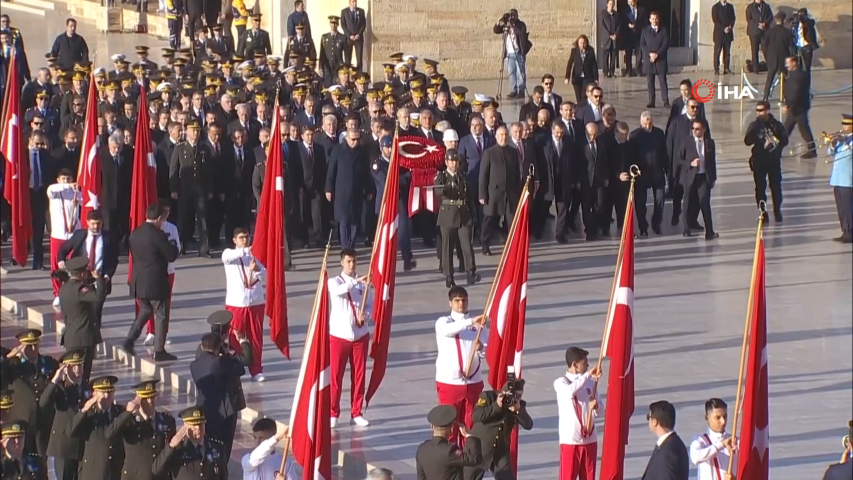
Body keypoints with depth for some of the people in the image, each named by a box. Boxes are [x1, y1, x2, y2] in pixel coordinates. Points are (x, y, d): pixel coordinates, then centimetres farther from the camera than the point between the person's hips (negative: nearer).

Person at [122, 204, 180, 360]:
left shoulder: (135, 234, 4)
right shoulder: (158, 235, -18)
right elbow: (171, 256, -14)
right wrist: (173, 245, 8)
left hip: (139, 281, 7)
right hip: (156, 282, -7)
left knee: (144, 310, 24)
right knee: (161, 315, 4)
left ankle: (129, 340, 12)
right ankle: (159, 351, 5)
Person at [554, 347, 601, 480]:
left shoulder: (591, 382, 9)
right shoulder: (561, 383, -6)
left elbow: (599, 411, 11)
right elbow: (570, 392, -30)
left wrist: (595, 407, -12)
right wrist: (587, 375, -29)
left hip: (590, 439, 5)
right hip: (570, 439, -5)